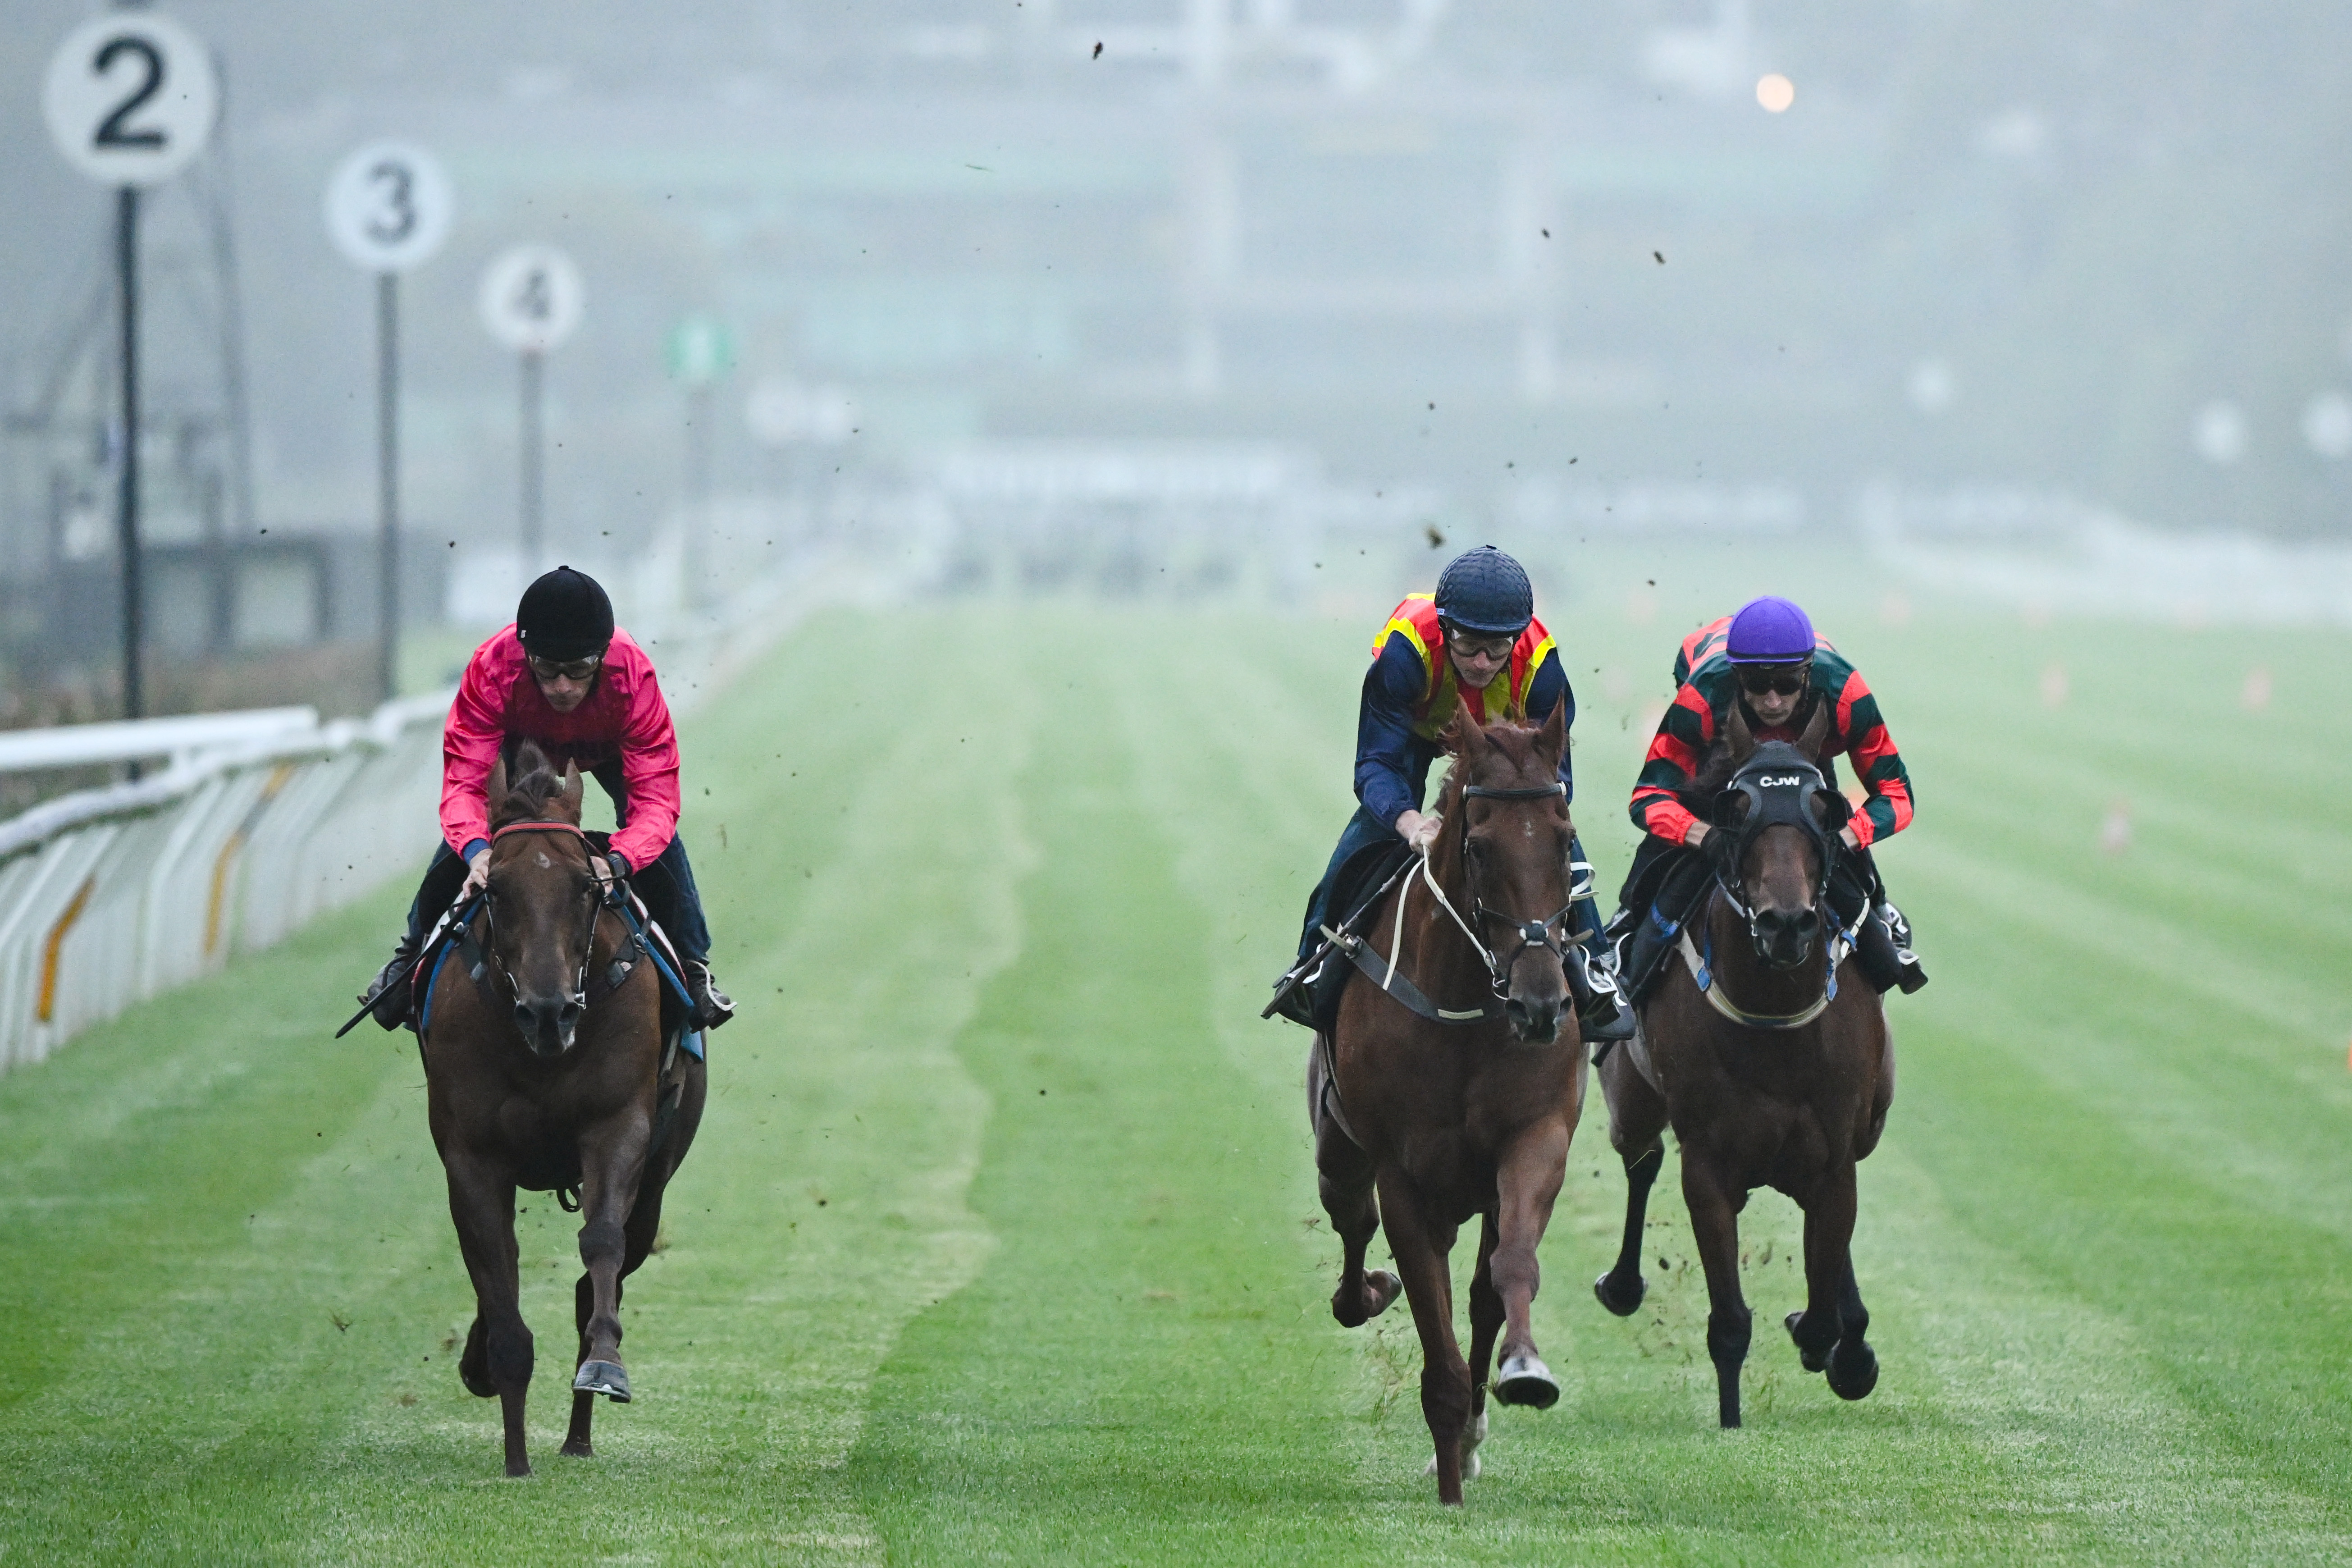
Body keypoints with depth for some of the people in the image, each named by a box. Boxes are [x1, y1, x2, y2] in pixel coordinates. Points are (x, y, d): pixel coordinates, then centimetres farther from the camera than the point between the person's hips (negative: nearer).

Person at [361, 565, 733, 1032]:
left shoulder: (633, 675, -46)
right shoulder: (493, 667, -45)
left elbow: (655, 799, -46)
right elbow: (464, 781, -45)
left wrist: (618, 862, -67)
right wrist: (477, 851, -67)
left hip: (610, 748, 0)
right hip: (523, 743, 1)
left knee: (662, 848, -17)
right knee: (459, 846, -10)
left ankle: (694, 964, 5)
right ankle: (413, 951, 16)